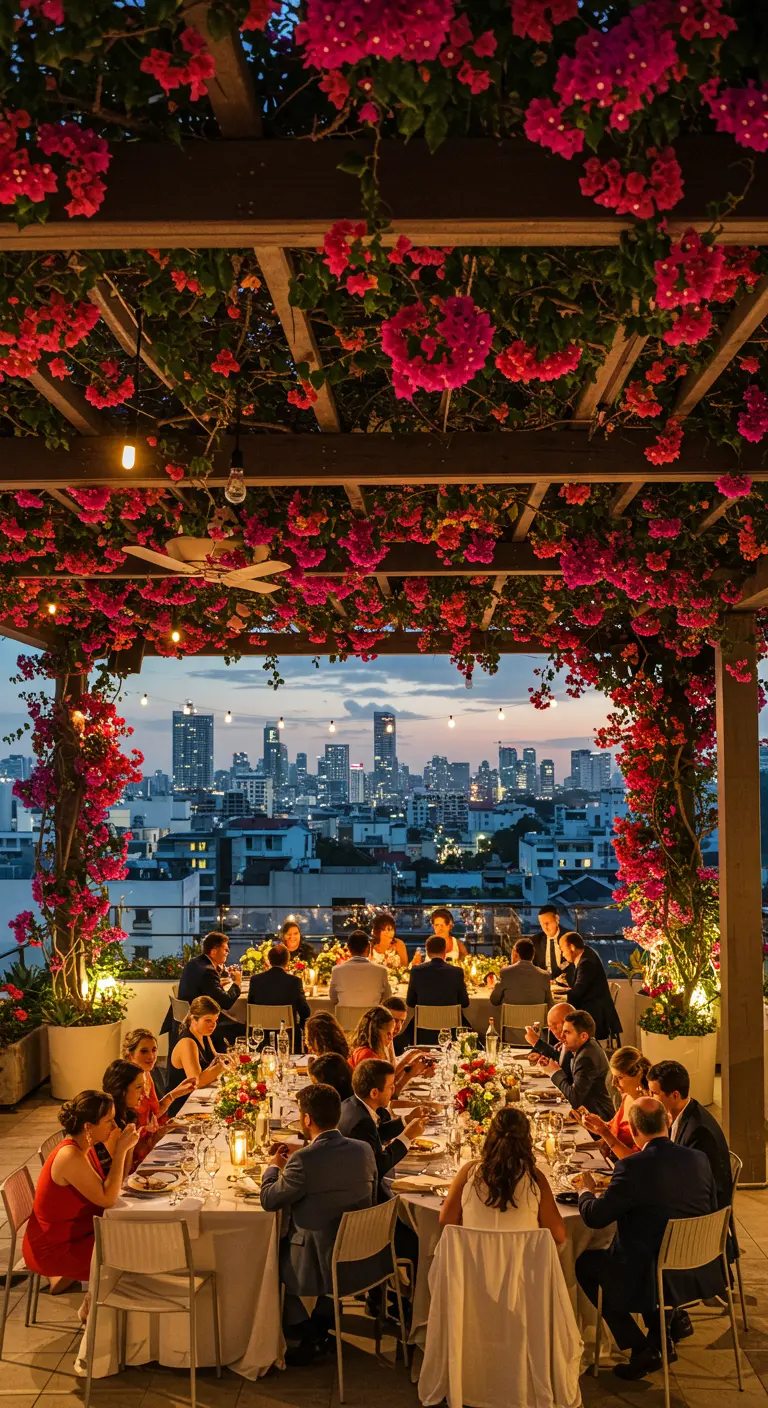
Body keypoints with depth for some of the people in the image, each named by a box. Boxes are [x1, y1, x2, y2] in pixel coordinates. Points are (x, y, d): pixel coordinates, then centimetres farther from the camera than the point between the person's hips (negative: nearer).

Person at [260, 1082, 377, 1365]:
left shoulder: (304, 1160, -24)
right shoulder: (364, 1150, -5)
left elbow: (269, 1200, -12)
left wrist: (273, 1166, 9)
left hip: (319, 1265, -5)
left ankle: (307, 1336, 28)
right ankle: (320, 1328, 37)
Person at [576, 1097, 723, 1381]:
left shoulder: (632, 1168, -21)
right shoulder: (699, 1159, -4)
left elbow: (594, 1217, -15)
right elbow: (711, 1209, 11)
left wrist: (586, 1191, 8)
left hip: (658, 1279, -7)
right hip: (701, 1275, 7)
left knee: (585, 1263, 16)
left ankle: (643, 1349, 15)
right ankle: (670, 1319, 24)